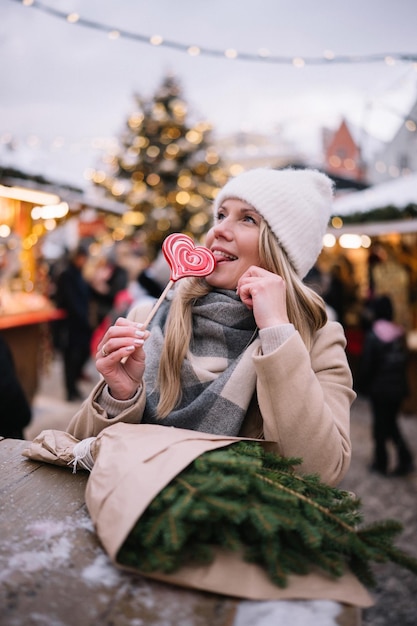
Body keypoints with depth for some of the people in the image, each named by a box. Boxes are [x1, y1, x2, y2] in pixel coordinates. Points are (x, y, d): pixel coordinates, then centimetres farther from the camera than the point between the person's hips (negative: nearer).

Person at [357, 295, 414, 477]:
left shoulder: (373, 335, -17)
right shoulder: (400, 333, 1)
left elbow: (366, 365, -15)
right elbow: (403, 359, 10)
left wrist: (361, 385, -3)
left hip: (380, 388, -6)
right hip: (399, 386, 6)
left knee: (380, 424, 8)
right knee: (391, 422, 19)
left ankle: (381, 463, 18)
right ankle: (405, 457, 9)